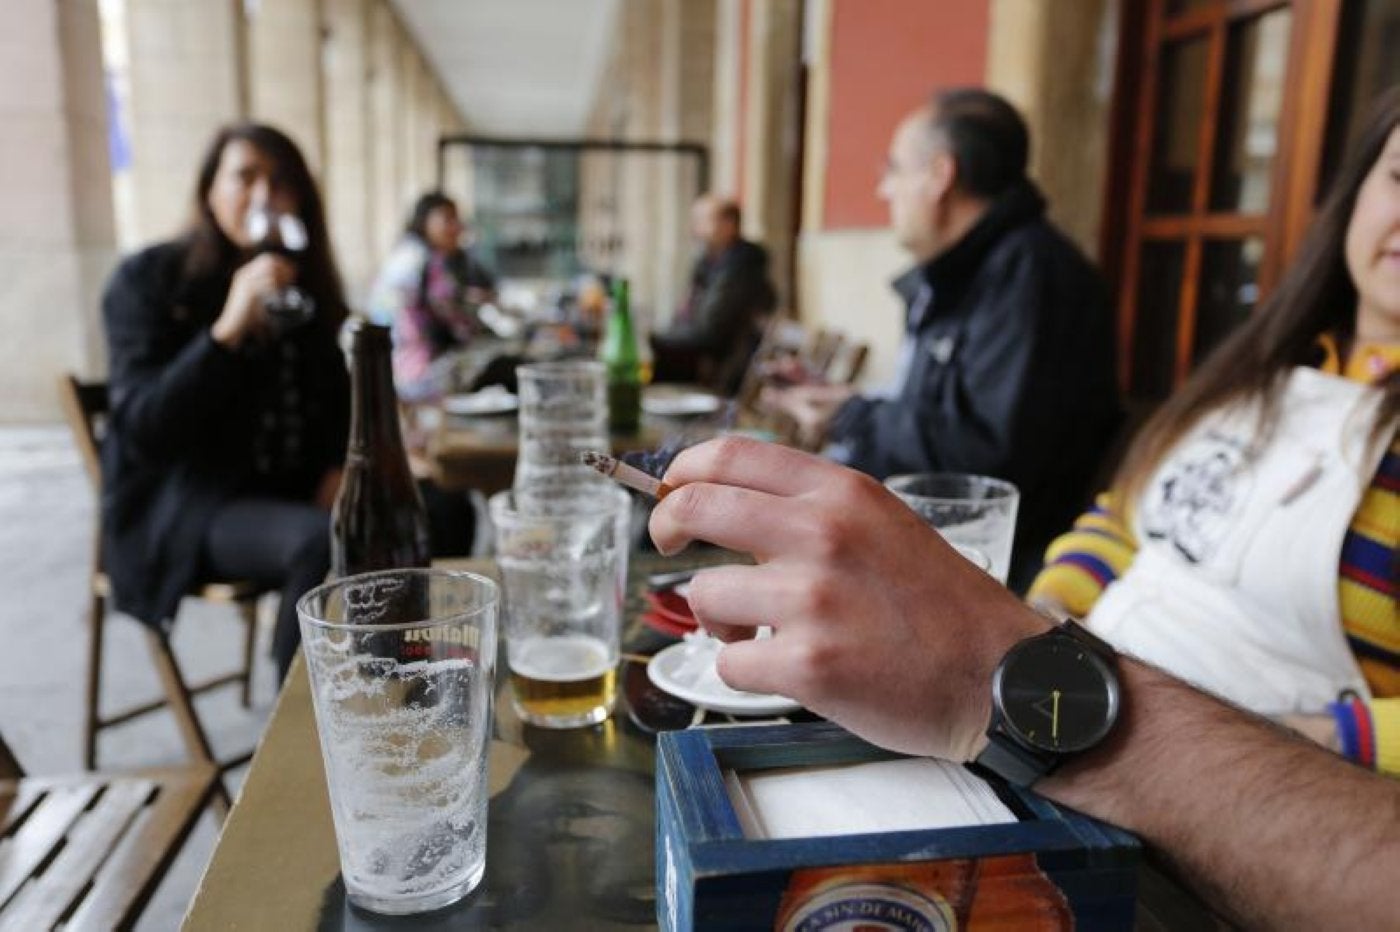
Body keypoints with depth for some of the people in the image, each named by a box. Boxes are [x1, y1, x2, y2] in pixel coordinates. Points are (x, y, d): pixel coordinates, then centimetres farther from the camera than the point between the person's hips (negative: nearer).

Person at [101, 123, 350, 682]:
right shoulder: (149, 280, -5)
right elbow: (142, 430, -15)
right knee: (323, 541, -36)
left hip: (292, 492, 6)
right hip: (185, 504, -5)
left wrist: (340, 469, -3)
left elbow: (340, 403, 19)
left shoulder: (308, 285, 12)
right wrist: (229, 328, -25)